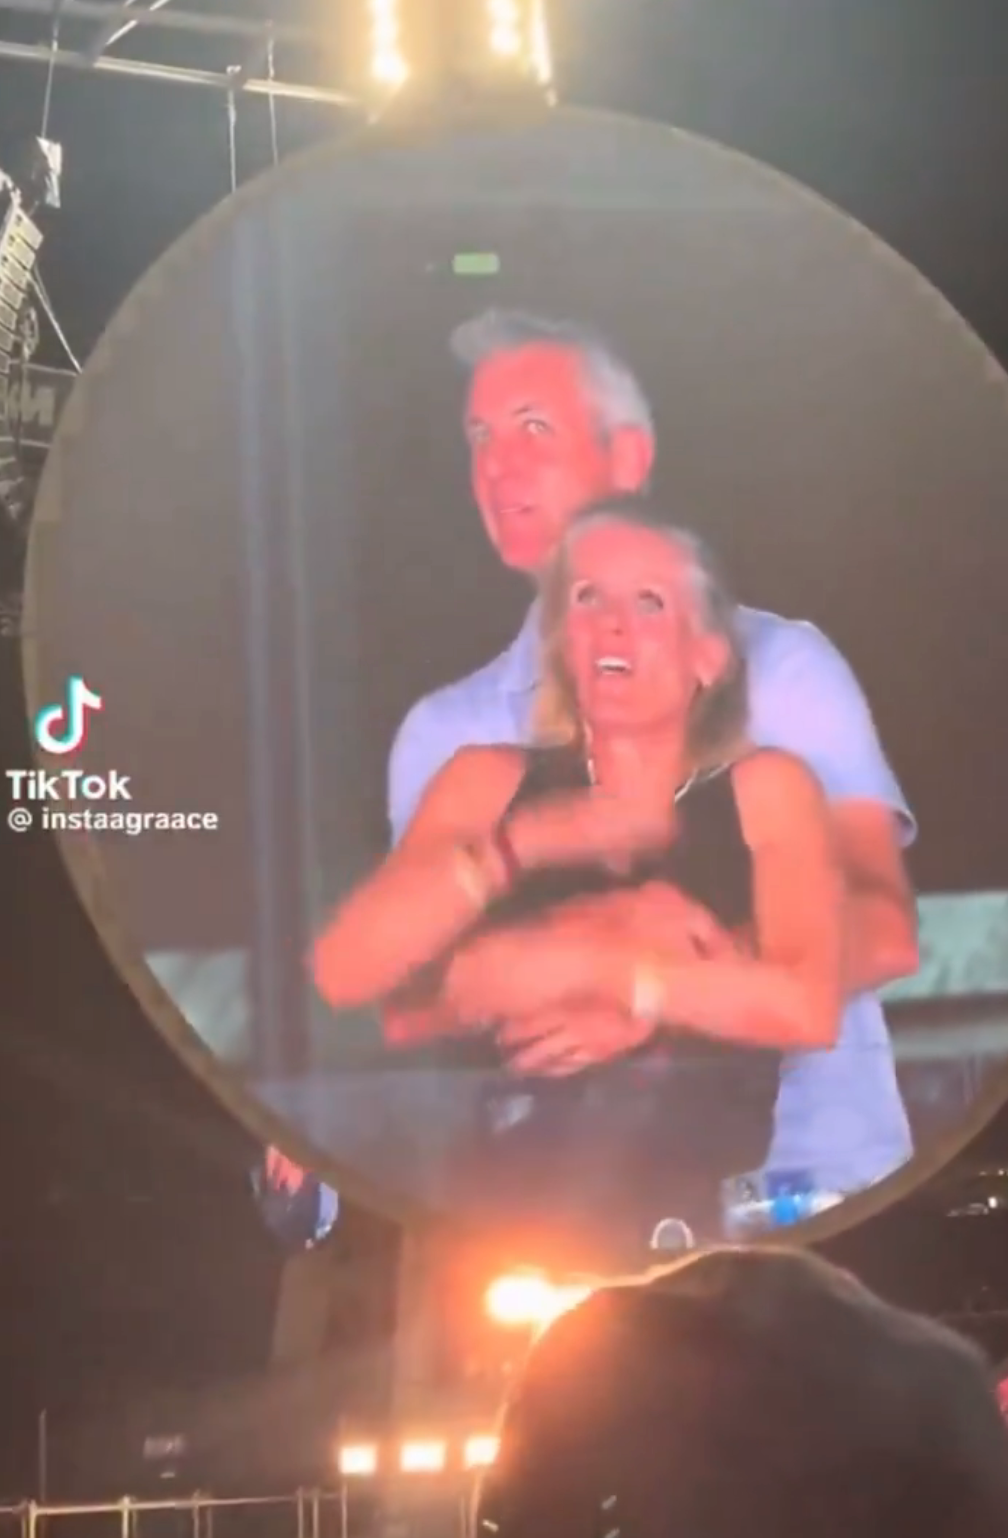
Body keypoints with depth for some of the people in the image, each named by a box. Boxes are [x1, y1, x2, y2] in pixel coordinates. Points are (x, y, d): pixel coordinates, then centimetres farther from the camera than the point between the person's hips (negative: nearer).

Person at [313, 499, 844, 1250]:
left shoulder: (764, 788, 10)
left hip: (707, 1191, -1)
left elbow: (811, 1007, -6)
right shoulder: (488, 781, 15)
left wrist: (587, 970, -6)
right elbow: (341, 973, 0)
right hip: (517, 1175, 1)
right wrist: (525, 843, -9)